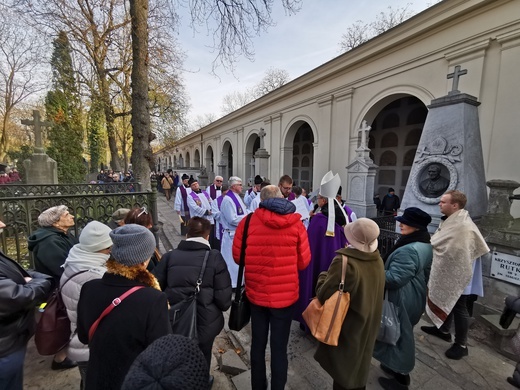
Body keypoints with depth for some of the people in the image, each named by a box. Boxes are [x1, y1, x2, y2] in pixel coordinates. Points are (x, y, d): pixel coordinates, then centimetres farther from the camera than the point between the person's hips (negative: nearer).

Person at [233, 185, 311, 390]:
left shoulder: (248, 222, -11)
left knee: (257, 344, 21)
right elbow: (303, 262, -3)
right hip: (286, 296, -1)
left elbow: (238, 257, -1)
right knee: (279, 348, 16)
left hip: (256, 294, 1)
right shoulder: (296, 224, -10)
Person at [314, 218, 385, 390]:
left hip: (346, 329, -6)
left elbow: (324, 295, -25)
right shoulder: (377, 259, -8)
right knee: (358, 370, 28)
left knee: (343, 376, 17)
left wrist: (323, 277, -8)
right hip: (367, 326, 7)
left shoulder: (345, 262, -33)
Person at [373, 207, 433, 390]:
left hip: (402, 301, -9)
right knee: (404, 333, 23)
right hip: (416, 298, 10)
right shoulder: (426, 246, 2)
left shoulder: (408, 250, -31)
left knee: (397, 334, 9)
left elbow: (394, 279, -30)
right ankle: (398, 368, 42)